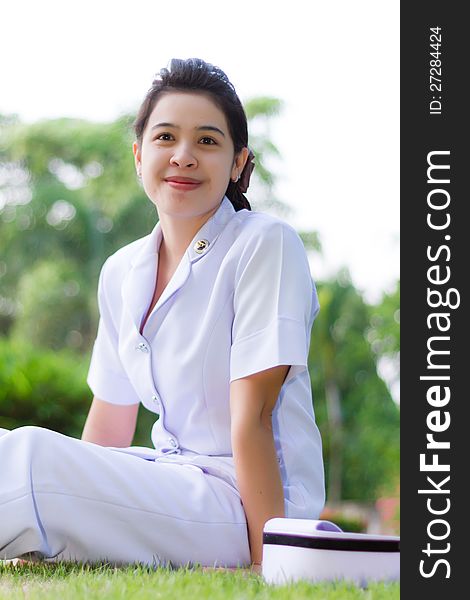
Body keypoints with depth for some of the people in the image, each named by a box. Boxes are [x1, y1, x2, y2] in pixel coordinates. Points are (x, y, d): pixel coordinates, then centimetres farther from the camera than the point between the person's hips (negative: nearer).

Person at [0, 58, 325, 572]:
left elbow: (251, 417, -17)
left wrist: (265, 562, -18)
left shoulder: (266, 245, -10)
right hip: (176, 481, 7)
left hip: (248, 497, -7)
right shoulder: (121, 273, 10)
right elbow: (108, 429, 14)